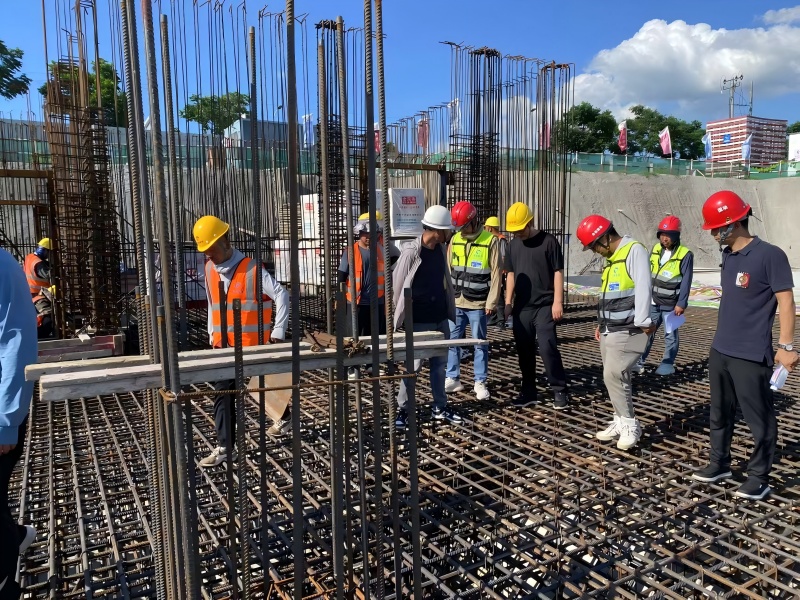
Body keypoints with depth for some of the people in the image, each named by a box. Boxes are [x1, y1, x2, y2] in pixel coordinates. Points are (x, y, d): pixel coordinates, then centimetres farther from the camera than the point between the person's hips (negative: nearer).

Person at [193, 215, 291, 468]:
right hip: (224, 344, 5)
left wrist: (278, 331, -14)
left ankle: (283, 418, 39)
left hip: (253, 342, -5)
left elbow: (281, 295, -14)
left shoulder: (252, 269, -14)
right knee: (222, 393, -1)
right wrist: (213, 335, 13)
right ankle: (225, 447, 3)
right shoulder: (209, 270, 5)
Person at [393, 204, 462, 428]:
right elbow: (397, 284, -10)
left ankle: (440, 407, 26)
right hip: (419, 320, -7)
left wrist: (450, 309, 13)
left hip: (440, 317, 7)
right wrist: (399, 314, -6)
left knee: (440, 363, 14)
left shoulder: (440, 249, 6)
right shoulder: (411, 252, -15)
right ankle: (402, 410, 13)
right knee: (413, 365, 0)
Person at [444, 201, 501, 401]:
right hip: (455, 302, 4)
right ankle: (453, 379, 18)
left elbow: (495, 274, -7)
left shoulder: (489, 241, -7)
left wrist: (491, 302, -11)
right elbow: (448, 270, 11)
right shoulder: (455, 240, 7)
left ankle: (480, 382, 14)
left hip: (477, 304, -4)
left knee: (480, 343, 5)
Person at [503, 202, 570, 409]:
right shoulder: (513, 245, 10)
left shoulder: (548, 241, -5)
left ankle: (560, 391, 4)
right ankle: (528, 391, 20)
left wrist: (557, 301, -12)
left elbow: (558, 272, -6)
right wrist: (508, 302, 11)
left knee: (547, 347, -10)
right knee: (524, 350, 9)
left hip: (544, 306, -5)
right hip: (521, 307, 5)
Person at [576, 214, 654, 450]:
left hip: (628, 331, -9)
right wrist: (602, 323, 18)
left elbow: (642, 289, -19)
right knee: (614, 377, 9)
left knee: (614, 374, -11)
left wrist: (642, 322, -22)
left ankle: (630, 425, 1)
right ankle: (621, 422, 19)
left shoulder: (634, 251, -11)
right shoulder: (612, 258, 17)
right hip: (610, 331, 9)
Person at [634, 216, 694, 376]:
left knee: (670, 335, 7)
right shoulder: (656, 249, 5)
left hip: (671, 304, -5)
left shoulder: (685, 254, -12)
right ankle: (639, 361, 13)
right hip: (653, 301, 5)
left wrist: (681, 304, -15)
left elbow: (686, 282, -13)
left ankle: (668, 364, 17)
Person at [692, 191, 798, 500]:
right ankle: (719, 463, 33)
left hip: (751, 356, -8)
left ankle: (759, 477, 19)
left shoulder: (769, 255, -14)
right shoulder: (728, 256, 9)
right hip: (719, 351, 8)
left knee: (759, 419, 5)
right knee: (720, 413, 18)